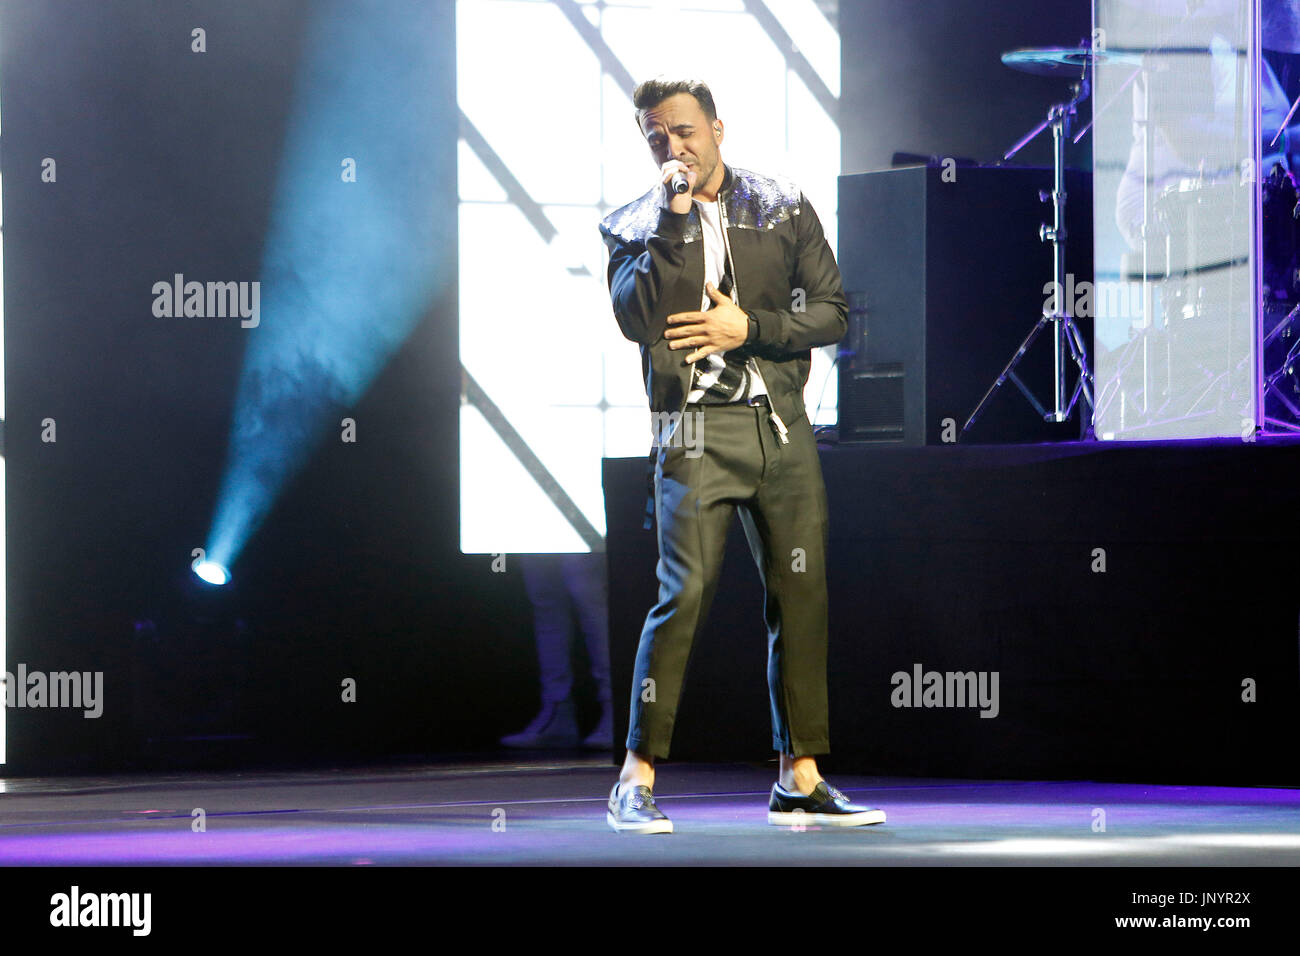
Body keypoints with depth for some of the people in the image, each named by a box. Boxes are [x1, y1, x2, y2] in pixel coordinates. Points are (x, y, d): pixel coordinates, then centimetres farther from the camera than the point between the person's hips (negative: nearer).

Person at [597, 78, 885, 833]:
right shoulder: (636, 226, 4)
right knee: (685, 592, -14)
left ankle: (800, 780, 9)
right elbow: (638, 318, -13)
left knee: (802, 594, 2)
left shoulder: (783, 208, 10)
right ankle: (637, 781, -8)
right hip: (697, 431, -3)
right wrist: (674, 221, -15)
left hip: (783, 429, 3)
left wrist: (750, 328, -7)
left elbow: (833, 312, 6)